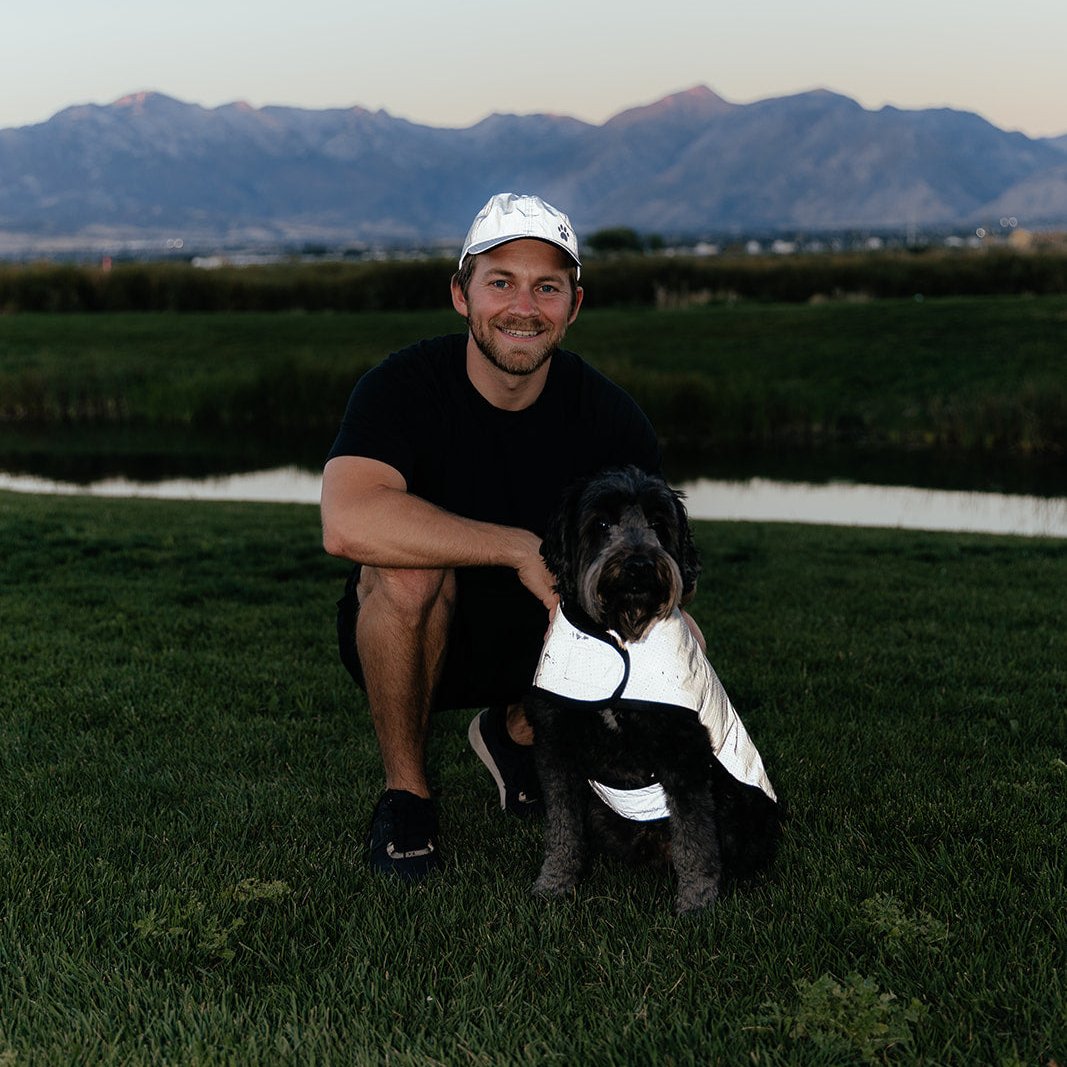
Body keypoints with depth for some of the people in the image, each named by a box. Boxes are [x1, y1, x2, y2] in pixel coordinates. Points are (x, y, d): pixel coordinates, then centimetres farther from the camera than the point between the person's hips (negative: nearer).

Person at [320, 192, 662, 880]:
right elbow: (348, 523, -39)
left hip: (537, 644, 3)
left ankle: (516, 732, 11)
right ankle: (406, 791, -11)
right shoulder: (405, 386, -21)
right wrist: (522, 550, -38)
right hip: (411, 640, -3)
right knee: (410, 565, -35)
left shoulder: (610, 418, -11)